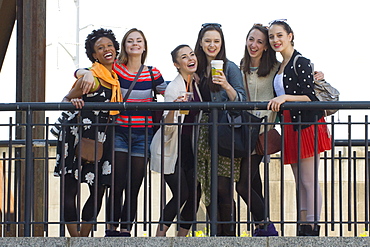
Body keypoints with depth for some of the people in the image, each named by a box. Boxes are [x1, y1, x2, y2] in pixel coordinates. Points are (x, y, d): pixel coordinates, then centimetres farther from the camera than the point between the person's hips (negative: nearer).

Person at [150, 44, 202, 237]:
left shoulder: (197, 83, 3)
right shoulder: (174, 88, -18)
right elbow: (167, 127, -23)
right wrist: (173, 108, -40)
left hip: (189, 147, 7)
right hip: (171, 148, -7)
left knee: (195, 194, 1)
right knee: (181, 194, -12)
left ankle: (181, 237, 11)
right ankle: (160, 236, -1)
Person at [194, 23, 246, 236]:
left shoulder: (230, 68, -2)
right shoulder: (199, 69, 15)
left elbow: (241, 100, -7)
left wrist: (226, 86, -22)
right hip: (205, 136, 6)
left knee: (223, 189, -11)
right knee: (210, 190, 4)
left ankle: (230, 236, -6)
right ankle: (217, 235, 9)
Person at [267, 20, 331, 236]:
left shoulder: (301, 62, -8)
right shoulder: (281, 66, 18)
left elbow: (310, 96, -14)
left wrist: (285, 97, -23)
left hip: (307, 125, -9)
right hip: (291, 127, 9)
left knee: (309, 181, -9)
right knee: (300, 182, 8)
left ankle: (313, 230, -10)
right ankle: (303, 229, 9)